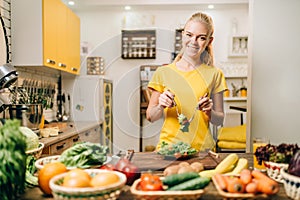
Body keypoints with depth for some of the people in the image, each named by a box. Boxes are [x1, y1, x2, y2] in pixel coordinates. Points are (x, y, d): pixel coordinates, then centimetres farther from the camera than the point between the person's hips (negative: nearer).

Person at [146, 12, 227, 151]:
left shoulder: (214, 74, 5)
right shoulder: (163, 72, 3)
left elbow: (219, 120, 9)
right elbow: (150, 117, 7)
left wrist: (209, 112, -9)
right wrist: (160, 107, -12)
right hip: (169, 147, 0)